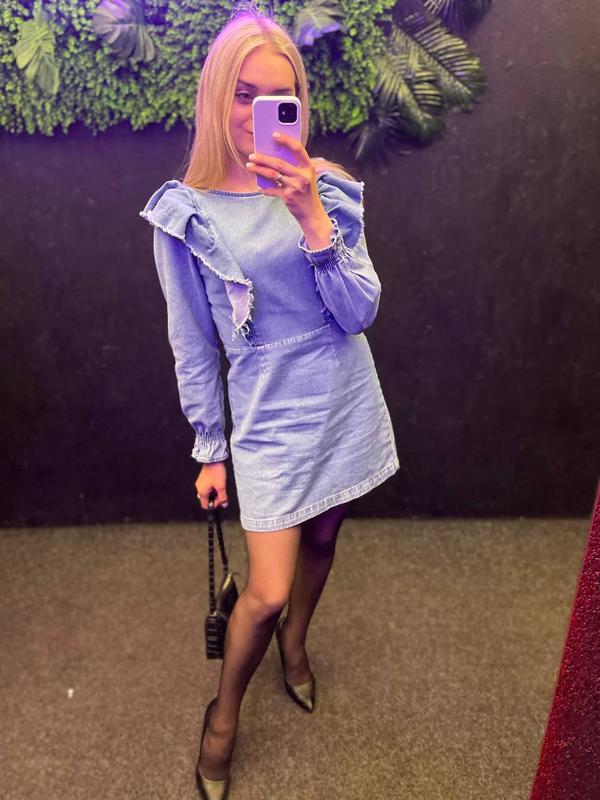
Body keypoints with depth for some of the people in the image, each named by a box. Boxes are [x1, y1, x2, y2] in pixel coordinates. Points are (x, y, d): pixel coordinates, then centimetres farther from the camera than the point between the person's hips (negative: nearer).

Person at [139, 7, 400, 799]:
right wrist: (210, 450, 2)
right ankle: (224, 712, 30)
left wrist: (312, 220, -22)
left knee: (320, 540, 21)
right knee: (267, 592, -1)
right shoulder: (186, 213, -8)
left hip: (346, 405, 3)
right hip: (271, 417, -3)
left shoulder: (329, 189, -2)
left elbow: (360, 312, -9)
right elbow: (193, 348, -2)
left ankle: (296, 641, 52)